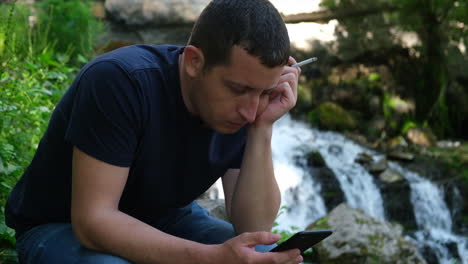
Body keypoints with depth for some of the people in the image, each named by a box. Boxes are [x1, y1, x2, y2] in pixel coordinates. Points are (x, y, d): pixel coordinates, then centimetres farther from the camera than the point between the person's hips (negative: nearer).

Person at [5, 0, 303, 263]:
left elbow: (253, 228, -15)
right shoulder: (119, 81, -29)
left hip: (164, 221, 5)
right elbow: (93, 221, -32)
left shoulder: (243, 109, -13)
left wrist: (262, 129, -27)